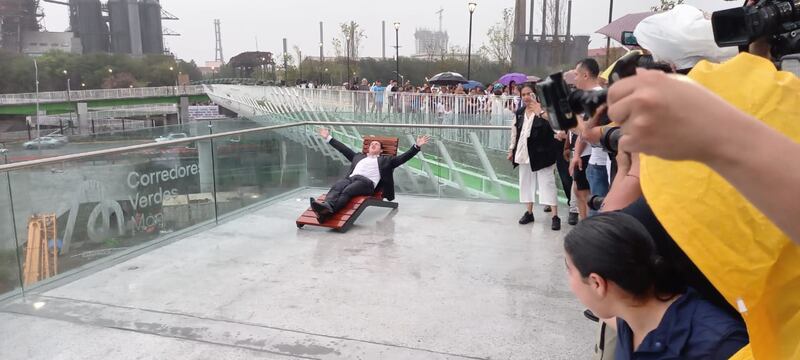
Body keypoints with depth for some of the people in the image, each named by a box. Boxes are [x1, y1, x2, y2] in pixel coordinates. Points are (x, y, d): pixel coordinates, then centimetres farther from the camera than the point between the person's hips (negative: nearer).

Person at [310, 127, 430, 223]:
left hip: (367, 181, -4)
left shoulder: (385, 160, 28)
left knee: (347, 191, -36)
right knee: (336, 187, -32)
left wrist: (417, 146, 10)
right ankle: (326, 205, -59)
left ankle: (327, 211, -59)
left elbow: (403, 157, 19)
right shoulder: (358, 157, 40)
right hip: (351, 178, 4)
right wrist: (328, 138, 49)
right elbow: (344, 149, 45)